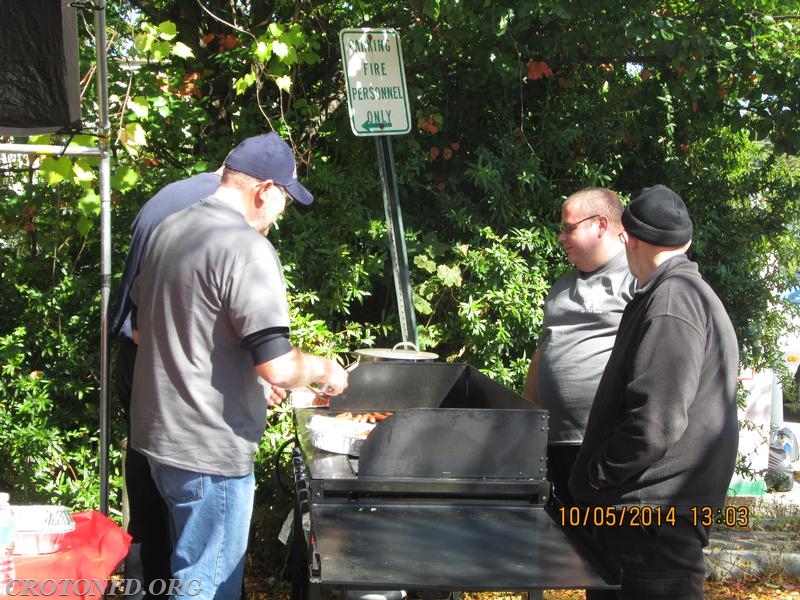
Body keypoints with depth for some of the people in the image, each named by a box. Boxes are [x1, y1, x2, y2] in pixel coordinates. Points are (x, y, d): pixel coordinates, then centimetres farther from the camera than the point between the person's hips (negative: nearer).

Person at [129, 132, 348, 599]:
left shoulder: (168, 233, 8)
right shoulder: (248, 249, -19)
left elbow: (140, 330, 20)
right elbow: (277, 367, -24)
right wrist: (324, 369, -5)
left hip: (157, 434, 9)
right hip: (209, 452, -9)